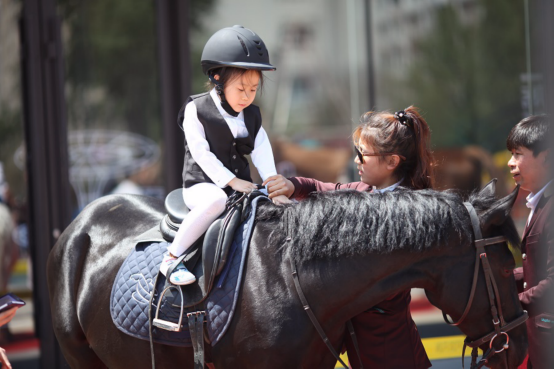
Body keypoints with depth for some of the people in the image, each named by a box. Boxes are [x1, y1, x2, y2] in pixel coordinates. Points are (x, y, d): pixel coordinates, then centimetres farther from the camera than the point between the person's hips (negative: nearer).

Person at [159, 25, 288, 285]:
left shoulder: (252, 116, 11)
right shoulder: (196, 110, -6)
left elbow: (262, 152, 2)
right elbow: (201, 153, -13)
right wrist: (231, 181, -19)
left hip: (240, 184, 6)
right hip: (202, 184, -6)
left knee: (285, 204, -9)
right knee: (217, 200, -40)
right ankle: (172, 258, -30)